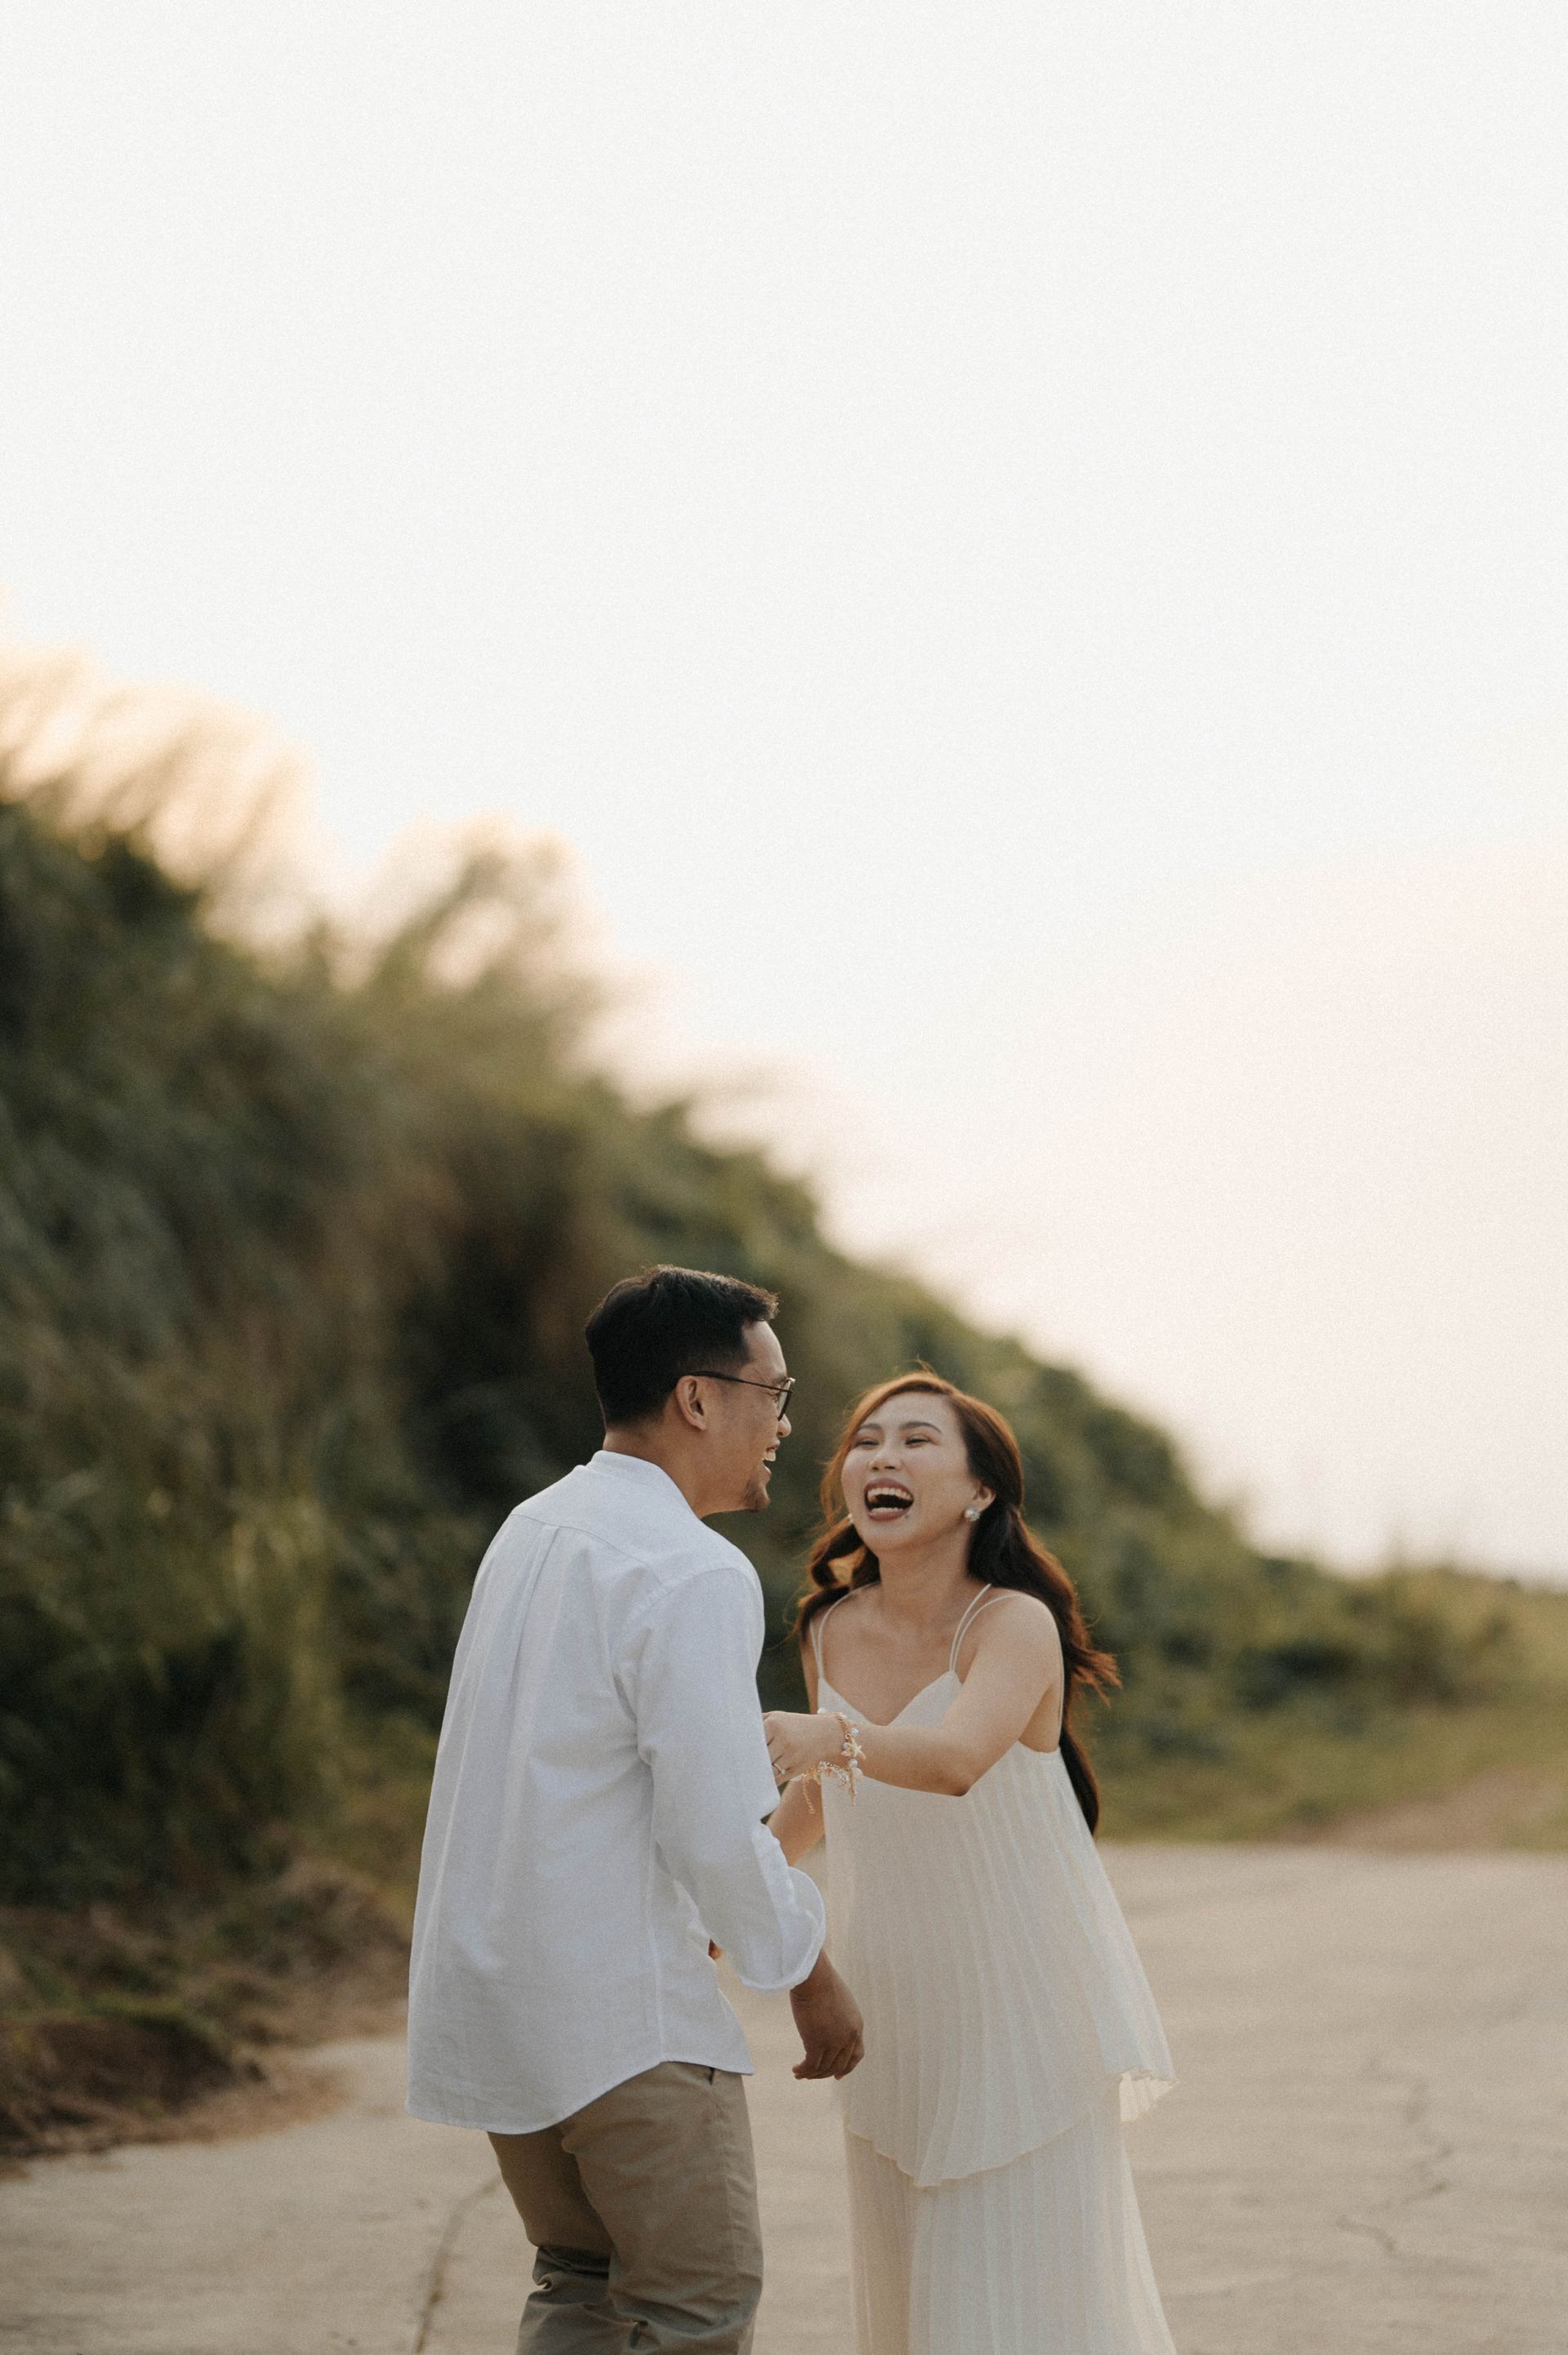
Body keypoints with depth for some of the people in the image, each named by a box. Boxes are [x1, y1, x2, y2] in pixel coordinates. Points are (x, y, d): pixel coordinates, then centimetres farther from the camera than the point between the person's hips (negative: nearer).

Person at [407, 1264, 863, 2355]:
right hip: (619, 2007, -9)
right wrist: (815, 1979, -5)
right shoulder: (697, 1576, -17)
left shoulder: (533, 1530, 11)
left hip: (488, 1981, 9)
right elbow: (719, 1834, -19)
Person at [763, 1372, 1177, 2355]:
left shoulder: (1015, 1624, -17)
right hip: (894, 2014, 6)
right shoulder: (832, 1629, 0)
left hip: (1024, 2012, -6)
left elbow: (955, 1758, -39)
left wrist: (830, 1739, -56)